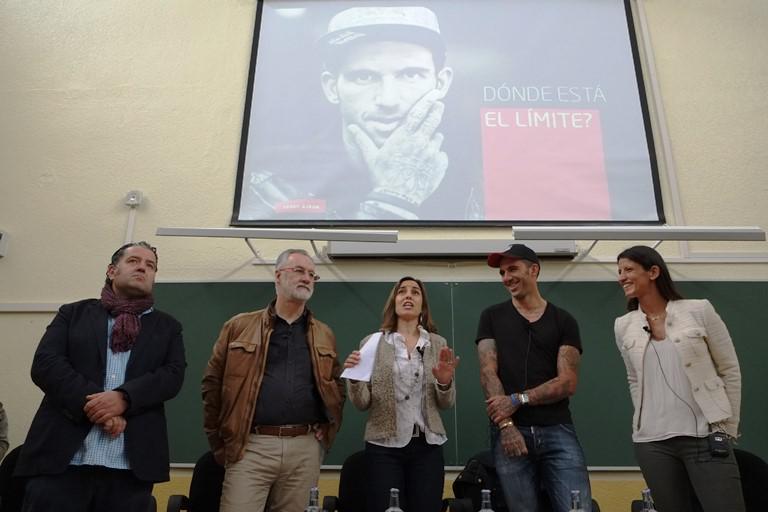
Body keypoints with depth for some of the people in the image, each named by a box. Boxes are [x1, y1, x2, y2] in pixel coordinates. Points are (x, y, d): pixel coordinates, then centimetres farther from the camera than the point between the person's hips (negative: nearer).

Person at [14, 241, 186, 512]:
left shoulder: (167, 327, 16)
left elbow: (172, 375, 2)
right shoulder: (74, 313, 14)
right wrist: (91, 403, -13)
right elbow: (45, 363, 1)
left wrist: (124, 397, -16)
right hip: (62, 456, 0)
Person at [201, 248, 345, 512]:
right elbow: (213, 383, 5)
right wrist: (218, 440, 3)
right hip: (251, 446, -2)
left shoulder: (325, 335, 12)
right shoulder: (239, 326, 5)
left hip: (305, 448, 3)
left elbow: (337, 385, 18)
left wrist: (327, 429, 6)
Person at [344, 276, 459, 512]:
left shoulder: (438, 343, 6)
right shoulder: (373, 342, 1)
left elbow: (446, 403, 8)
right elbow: (362, 403, 0)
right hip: (384, 446, -1)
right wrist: (354, 378, -20)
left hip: (428, 446, 2)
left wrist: (444, 382, -13)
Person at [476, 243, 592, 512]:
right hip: (509, 430, 0)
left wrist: (518, 400, -11)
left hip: (557, 430, 0)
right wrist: (506, 425, -12)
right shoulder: (492, 317, 9)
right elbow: (488, 373, -1)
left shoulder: (563, 321, 8)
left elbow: (567, 382, -1)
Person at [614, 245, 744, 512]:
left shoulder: (699, 311, -2)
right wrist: (645, 422, 9)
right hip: (652, 443, 3)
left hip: (705, 438, -2)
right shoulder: (623, 326, 6)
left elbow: (730, 371, 3)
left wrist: (728, 428, 1)